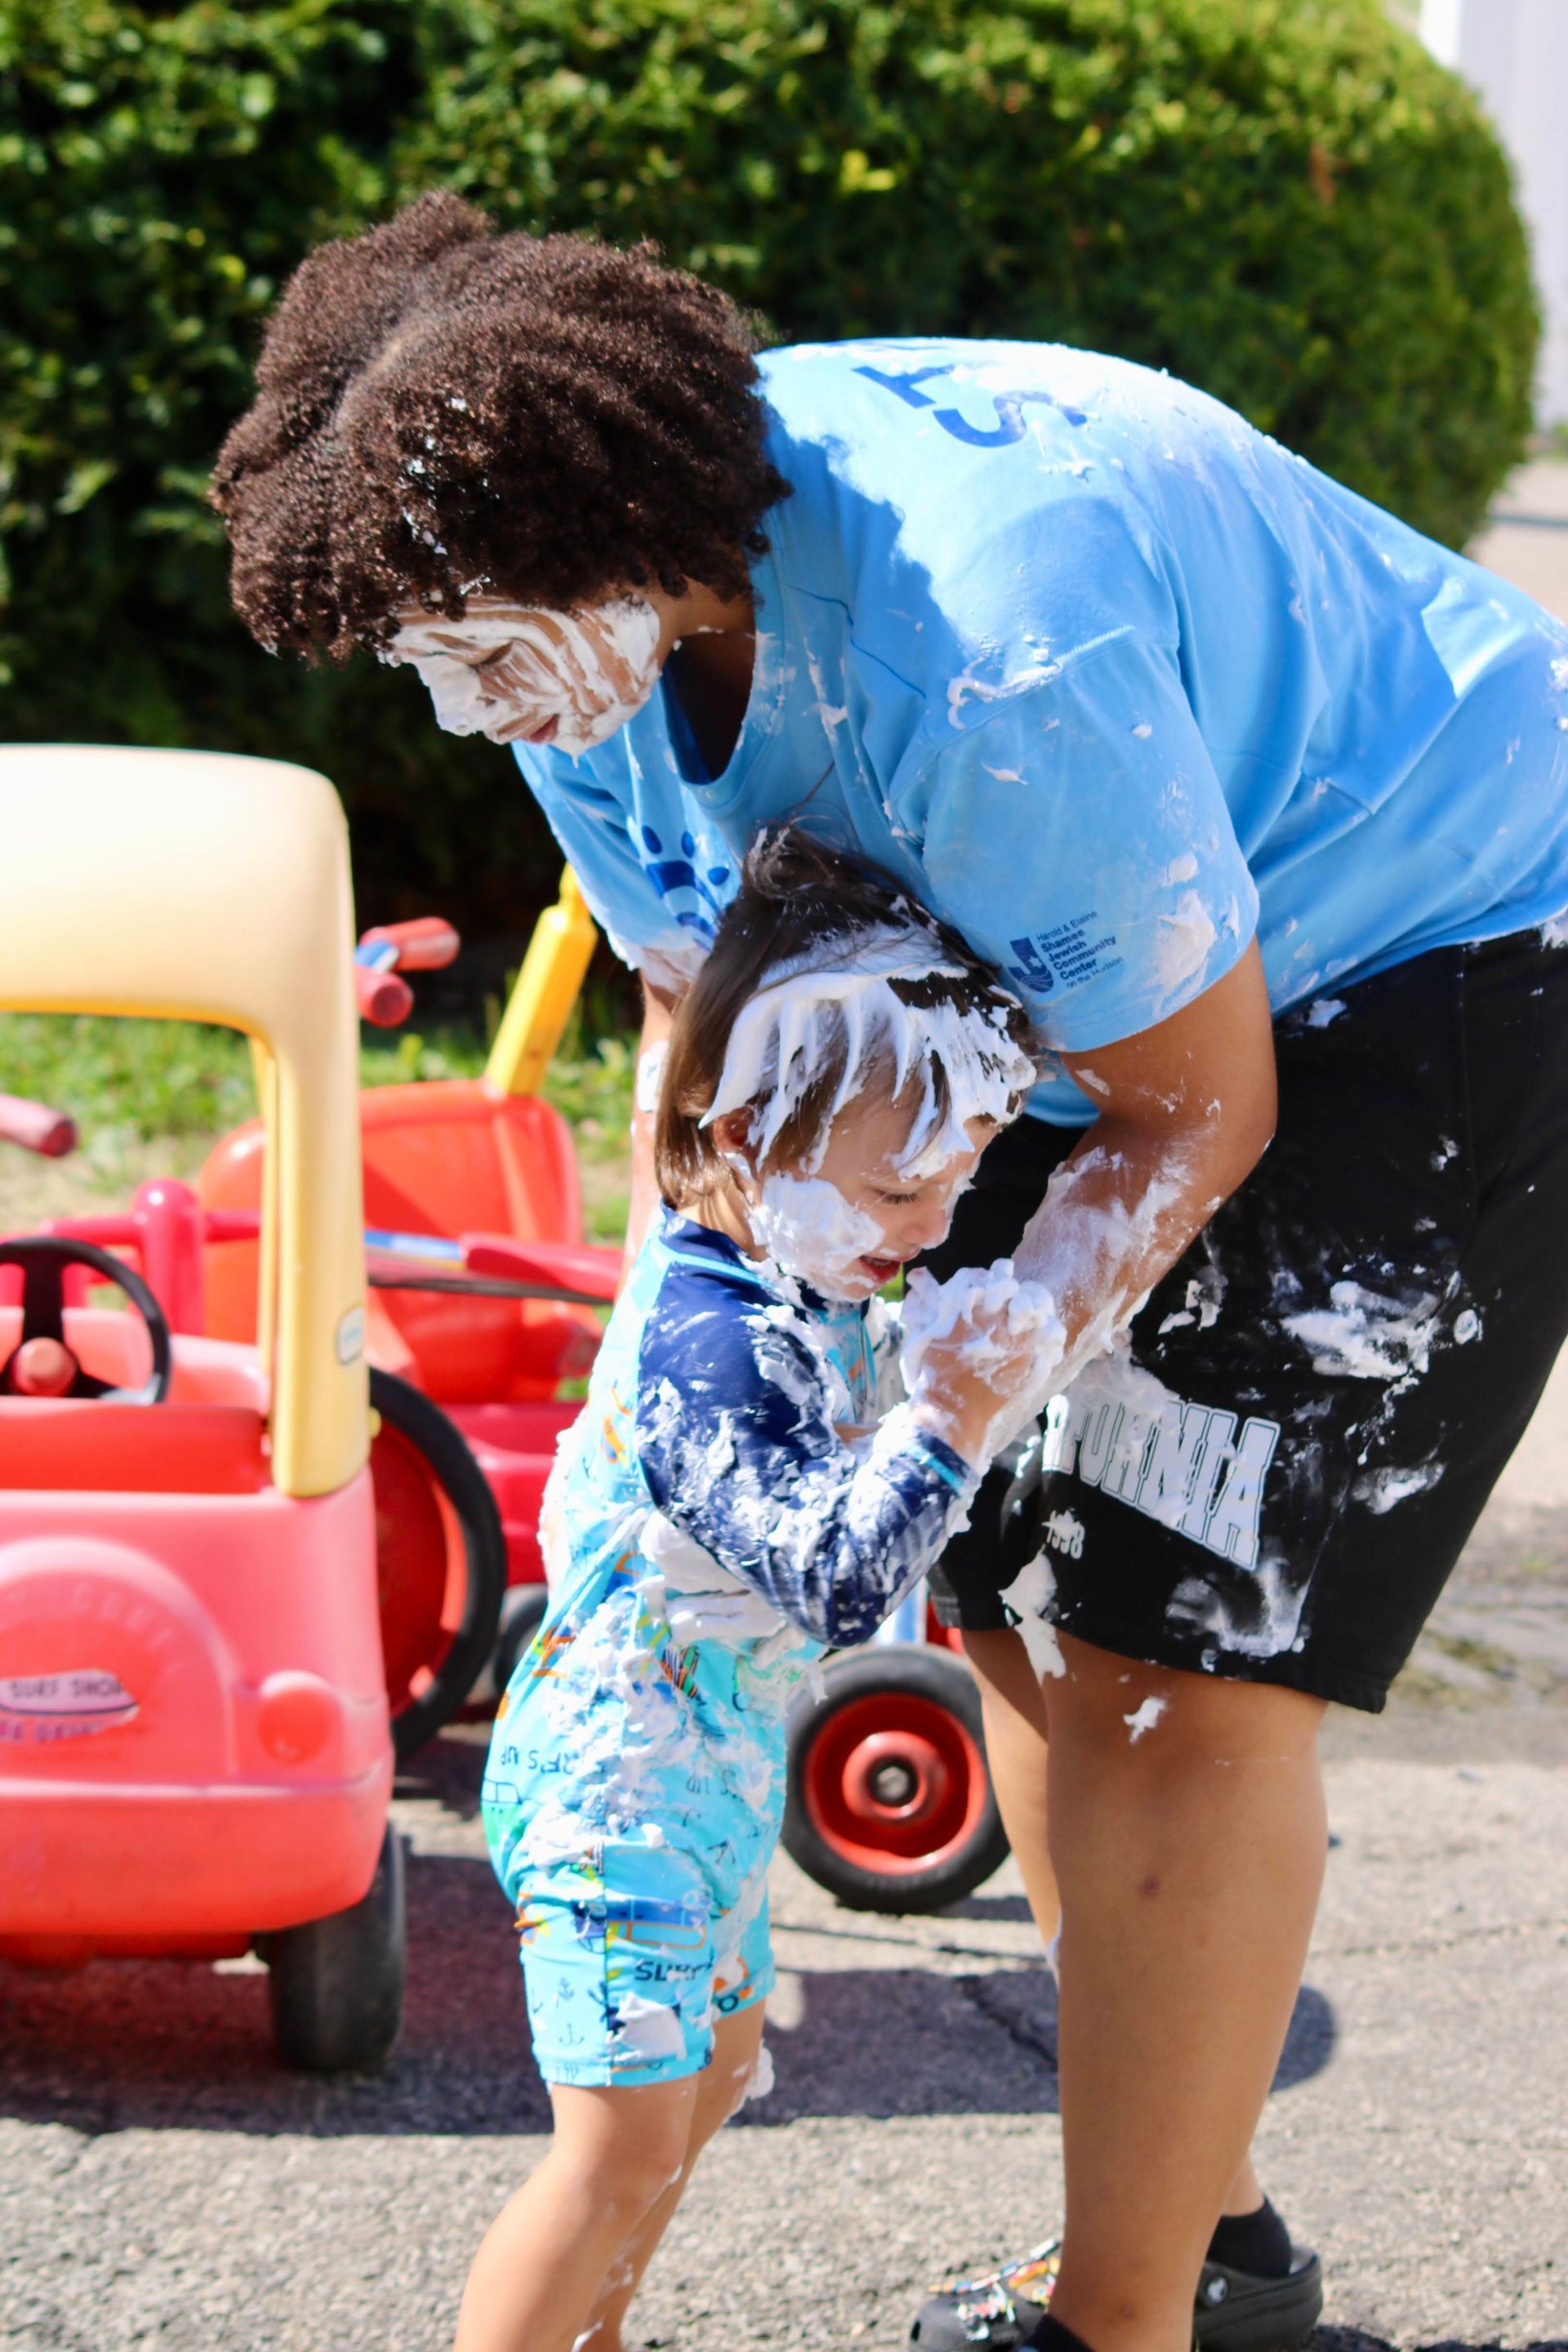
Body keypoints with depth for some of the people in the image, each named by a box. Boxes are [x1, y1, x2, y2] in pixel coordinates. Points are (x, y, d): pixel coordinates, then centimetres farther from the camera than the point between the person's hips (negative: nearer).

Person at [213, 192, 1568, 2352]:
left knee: (1191, 1659, -13)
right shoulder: (591, 627, -10)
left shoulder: (989, 652, -37)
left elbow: (1198, 1115, -25)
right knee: (1022, 1595, 7)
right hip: (1120, 983, 9)